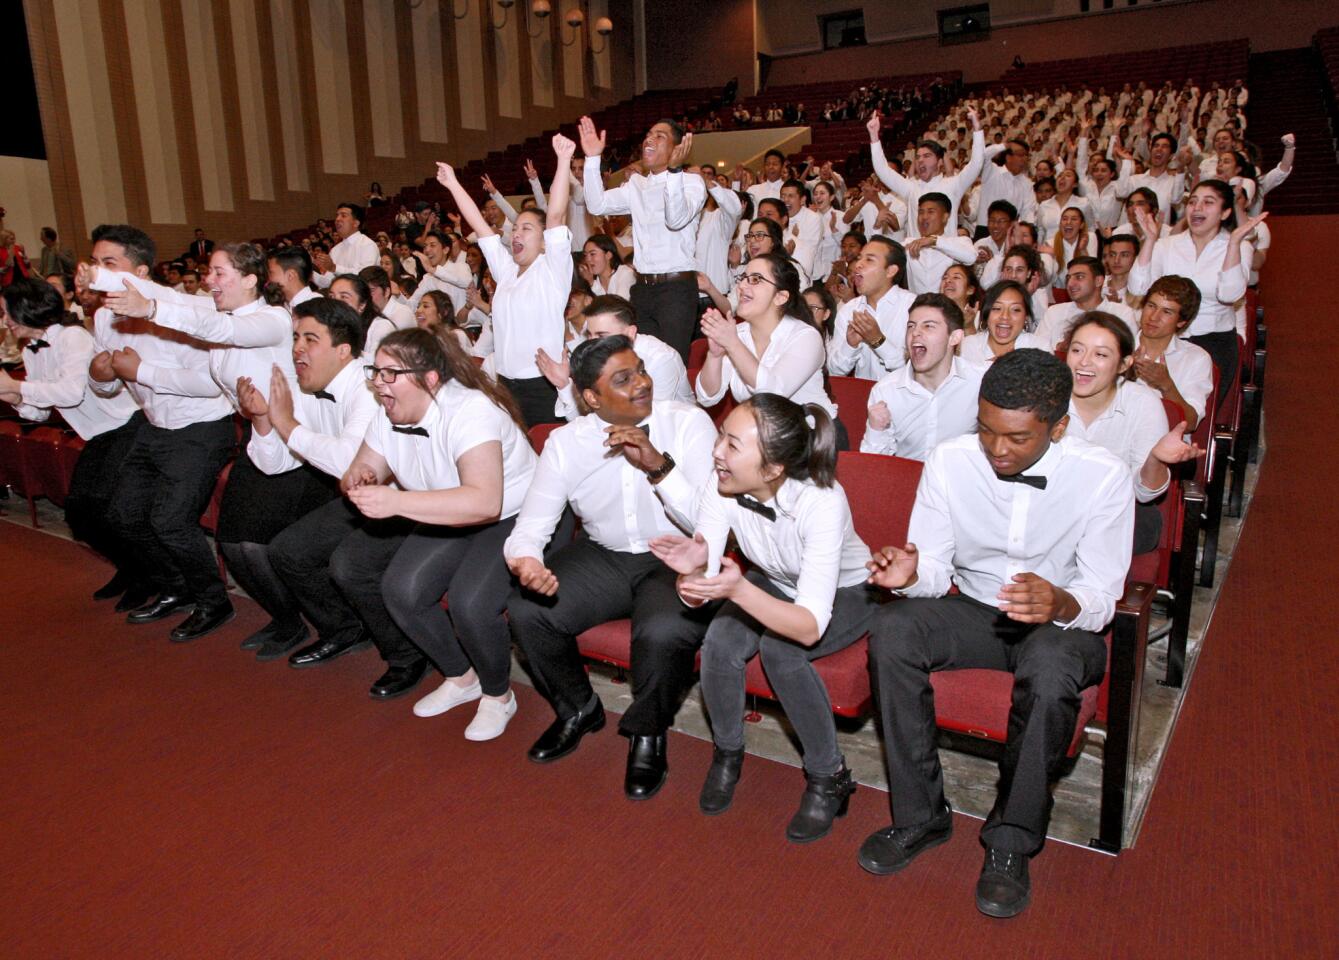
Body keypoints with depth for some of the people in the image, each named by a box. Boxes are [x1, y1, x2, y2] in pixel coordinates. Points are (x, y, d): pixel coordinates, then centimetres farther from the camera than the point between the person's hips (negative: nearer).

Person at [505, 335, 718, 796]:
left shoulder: (688, 422, -12)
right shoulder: (566, 442, -3)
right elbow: (531, 527, -6)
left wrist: (660, 465, -32)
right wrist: (525, 560, -29)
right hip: (603, 557, 4)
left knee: (664, 632, -33)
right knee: (525, 610, -17)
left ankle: (648, 734, 2)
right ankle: (577, 710, 13)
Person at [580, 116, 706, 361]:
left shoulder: (691, 181, -3)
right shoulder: (637, 184, 15)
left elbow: (676, 219, -22)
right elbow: (597, 205, 5)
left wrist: (674, 170, -34)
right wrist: (592, 158, -3)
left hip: (676, 287, -6)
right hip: (642, 287, 6)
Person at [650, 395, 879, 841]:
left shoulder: (822, 502, -37)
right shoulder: (722, 487, -24)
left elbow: (810, 627, -39)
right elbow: (697, 594, -22)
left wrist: (738, 589, -54)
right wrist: (692, 568, -46)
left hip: (844, 592, -4)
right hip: (773, 582, 4)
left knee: (779, 649, -32)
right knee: (719, 643, -25)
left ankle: (828, 777, -8)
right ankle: (728, 754, 4)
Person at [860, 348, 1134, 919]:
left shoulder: (1102, 477, -16)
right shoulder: (950, 461, -11)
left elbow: (1101, 595, -14)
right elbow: (936, 568, -5)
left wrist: (1061, 604, -38)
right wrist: (912, 574, -31)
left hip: (1062, 621, -2)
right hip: (976, 610, 3)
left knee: (1050, 671, -38)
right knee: (890, 632, -27)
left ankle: (1011, 843, -15)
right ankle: (920, 817, -12)